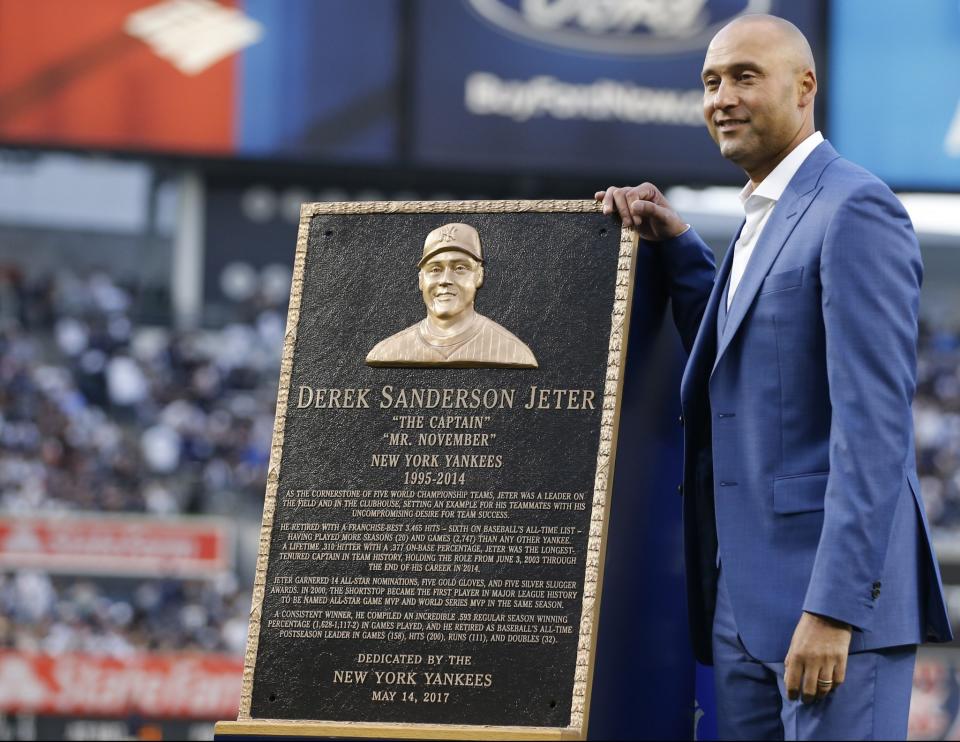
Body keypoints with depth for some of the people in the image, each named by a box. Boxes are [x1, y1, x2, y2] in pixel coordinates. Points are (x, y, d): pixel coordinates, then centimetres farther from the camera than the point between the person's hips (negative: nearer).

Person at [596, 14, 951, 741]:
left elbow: (873, 422, -18)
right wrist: (673, 244, 11)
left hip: (833, 596, -9)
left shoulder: (853, 211, -11)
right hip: (748, 603, 9)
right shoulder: (767, 220, 20)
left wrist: (832, 609, -23)